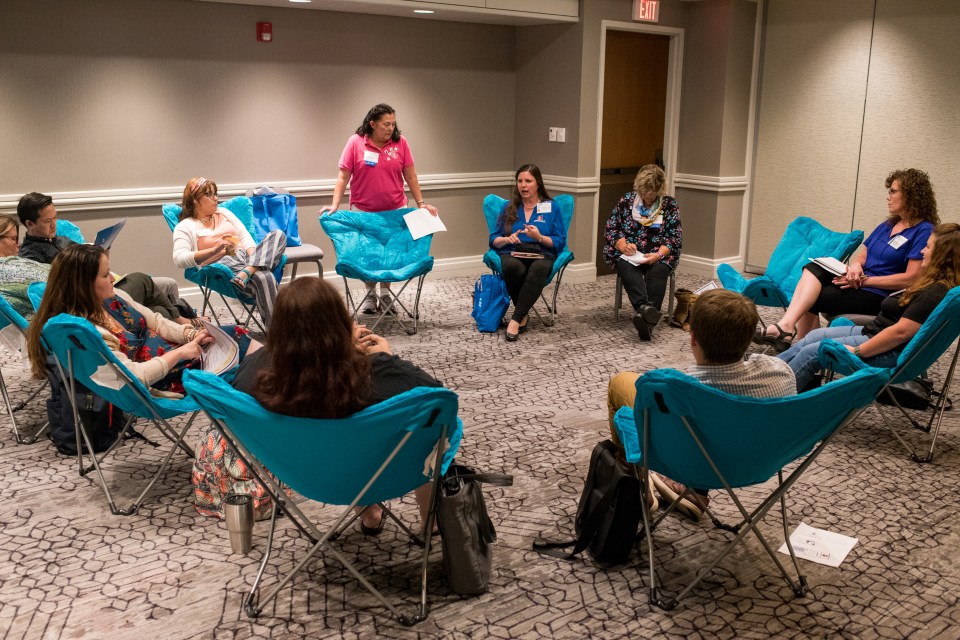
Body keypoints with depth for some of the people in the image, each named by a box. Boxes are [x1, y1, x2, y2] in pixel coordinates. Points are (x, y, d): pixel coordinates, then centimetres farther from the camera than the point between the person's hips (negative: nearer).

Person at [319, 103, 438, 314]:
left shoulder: (400, 142, -3)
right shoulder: (355, 142, -8)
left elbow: (410, 176, 1)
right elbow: (343, 176, -8)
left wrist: (421, 203, -2)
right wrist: (335, 205, -15)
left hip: (394, 210, 1)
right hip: (363, 210, -1)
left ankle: (385, 294, 23)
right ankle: (369, 295, 23)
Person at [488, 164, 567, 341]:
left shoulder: (552, 207, 11)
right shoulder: (509, 207, 15)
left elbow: (560, 242, 3)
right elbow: (493, 240, 11)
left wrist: (540, 237, -15)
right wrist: (507, 239, -11)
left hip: (541, 255, -1)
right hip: (512, 253, 1)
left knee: (539, 268, -40)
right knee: (512, 267, -38)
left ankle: (516, 319, -35)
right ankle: (523, 314, -17)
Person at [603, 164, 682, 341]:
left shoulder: (670, 205, 8)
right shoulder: (626, 201, 11)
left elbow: (675, 238, 1)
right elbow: (610, 229, 8)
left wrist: (659, 254, -19)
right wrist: (622, 244, -14)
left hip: (658, 255, -1)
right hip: (628, 253, 1)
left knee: (658, 271, -34)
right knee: (626, 267, -34)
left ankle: (648, 321, -52)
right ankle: (644, 307, -59)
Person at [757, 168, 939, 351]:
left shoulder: (924, 232, -8)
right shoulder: (888, 225, 19)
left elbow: (911, 278, -16)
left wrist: (864, 280, -17)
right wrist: (855, 266, -7)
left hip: (879, 296, -7)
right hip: (859, 284, 7)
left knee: (810, 299, -20)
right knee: (814, 268, -19)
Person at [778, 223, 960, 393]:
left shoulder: (937, 291, -20)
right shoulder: (932, 283, 11)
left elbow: (901, 332, -26)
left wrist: (857, 351, -22)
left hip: (891, 352, -10)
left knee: (810, 353, -14)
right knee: (812, 337, 7)